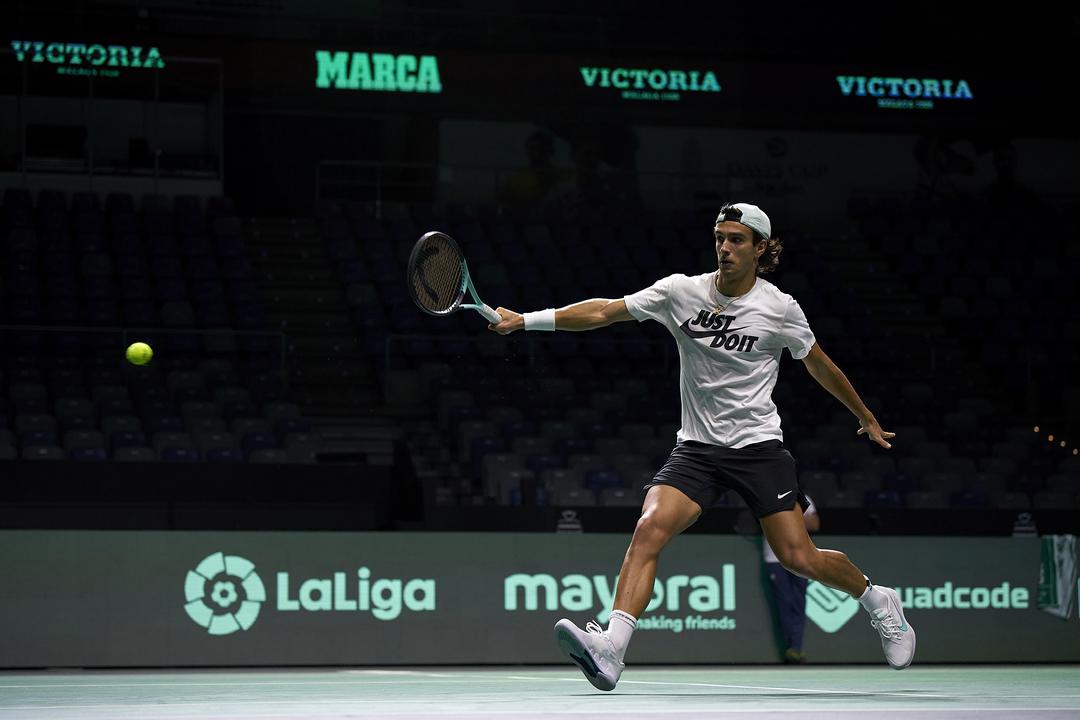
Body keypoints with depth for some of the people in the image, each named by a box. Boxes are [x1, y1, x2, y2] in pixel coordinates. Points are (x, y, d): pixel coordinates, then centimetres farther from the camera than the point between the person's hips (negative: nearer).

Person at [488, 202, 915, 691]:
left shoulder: (780, 309, -5)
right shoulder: (681, 292, -2)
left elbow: (819, 365, 10)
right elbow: (605, 312, -4)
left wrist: (865, 417, 21)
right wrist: (527, 320, -11)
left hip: (758, 446, -2)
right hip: (695, 448, 2)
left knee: (799, 558, -6)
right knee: (650, 528, -22)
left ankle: (877, 600, 25)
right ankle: (610, 650, -33)